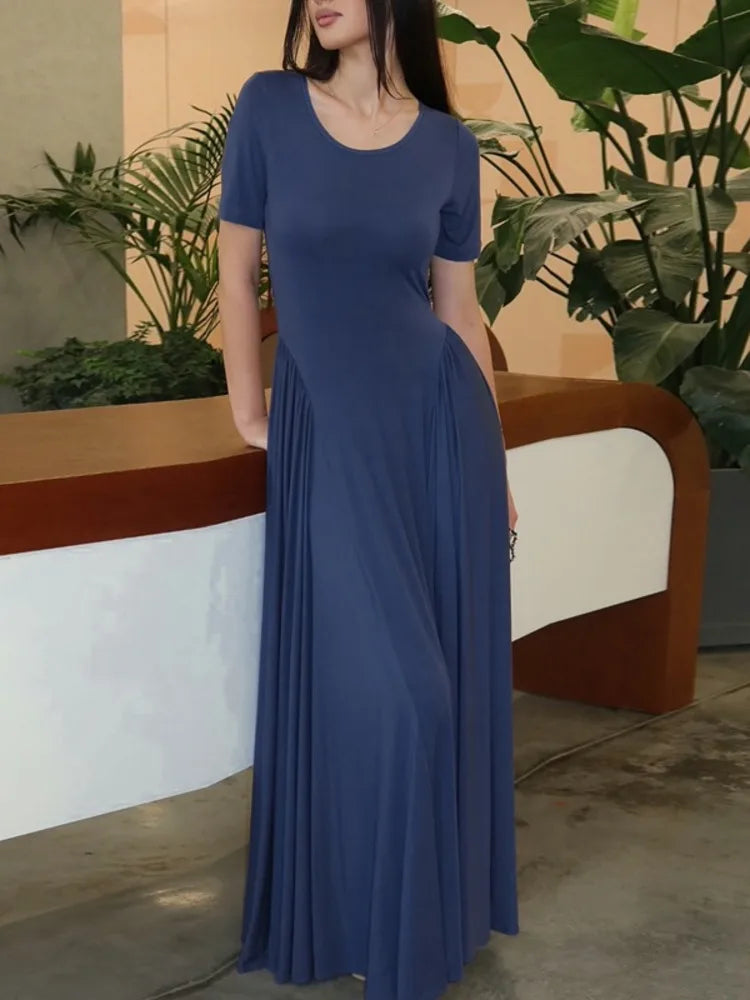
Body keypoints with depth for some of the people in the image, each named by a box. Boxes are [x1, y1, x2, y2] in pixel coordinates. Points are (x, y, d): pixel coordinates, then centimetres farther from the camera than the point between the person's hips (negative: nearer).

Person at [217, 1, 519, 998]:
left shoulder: (447, 145, 3)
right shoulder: (269, 107, -2)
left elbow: (459, 307, 8)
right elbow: (237, 270, 4)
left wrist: (495, 457, 9)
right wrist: (248, 408, 4)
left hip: (440, 419, 2)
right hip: (328, 433, -2)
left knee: (442, 675, 8)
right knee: (377, 686, -1)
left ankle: (437, 903, 30)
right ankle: (363, 917, 23)